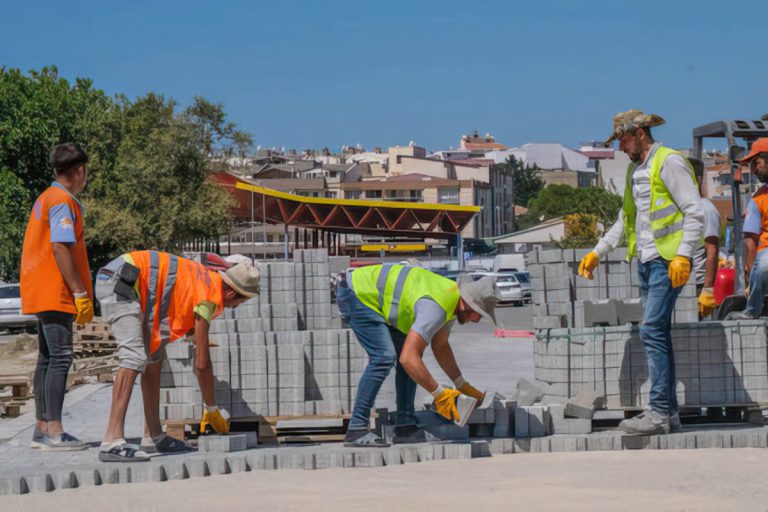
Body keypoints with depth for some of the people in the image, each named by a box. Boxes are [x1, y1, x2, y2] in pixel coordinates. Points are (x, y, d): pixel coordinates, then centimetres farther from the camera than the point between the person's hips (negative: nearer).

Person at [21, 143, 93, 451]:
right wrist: (81, 293, -19)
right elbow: (60, 247, -20)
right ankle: (54, 433, -17)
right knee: (60, 358, -12)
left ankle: (42, 429, 14)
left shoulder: (46, 199, 19)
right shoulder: (63, 202, -11)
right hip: (56, 294, -10)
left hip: (42, 294, 10)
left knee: (47, 358, 11)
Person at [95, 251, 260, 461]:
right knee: (135, 358, -20)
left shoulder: (208, 277, 15)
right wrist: (212, 409, 0)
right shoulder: (209, 297, -11)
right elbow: (201, 363, -8)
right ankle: (112, 442, -28)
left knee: (154, 356, 14)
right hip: (119, 282, -11)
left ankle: (153, 435, 17)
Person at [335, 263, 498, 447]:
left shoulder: (453, 297, 1)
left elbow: (440, 346, 16)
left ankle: (405, 425, 5)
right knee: (383, 357, -21)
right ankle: (356, 429, -19)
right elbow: (408, 358, -37)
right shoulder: (435, 308, -32)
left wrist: (463, 386, 13)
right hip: (356, 292, -10)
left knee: (414, 350, 4)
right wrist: (439, 394, -29)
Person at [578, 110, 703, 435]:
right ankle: (669, 411, 9)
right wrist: (597, 252, 22)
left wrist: (683, 255, -20)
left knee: (652, 330, -16)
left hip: (668, 261, -9)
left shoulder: (669, 162, -7)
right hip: (646, 261, 9)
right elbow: (625, 221, 28)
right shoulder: (635, 170, 20)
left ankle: (659, 413, -18)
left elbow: (694, 212, -13)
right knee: (657, 335, 7)